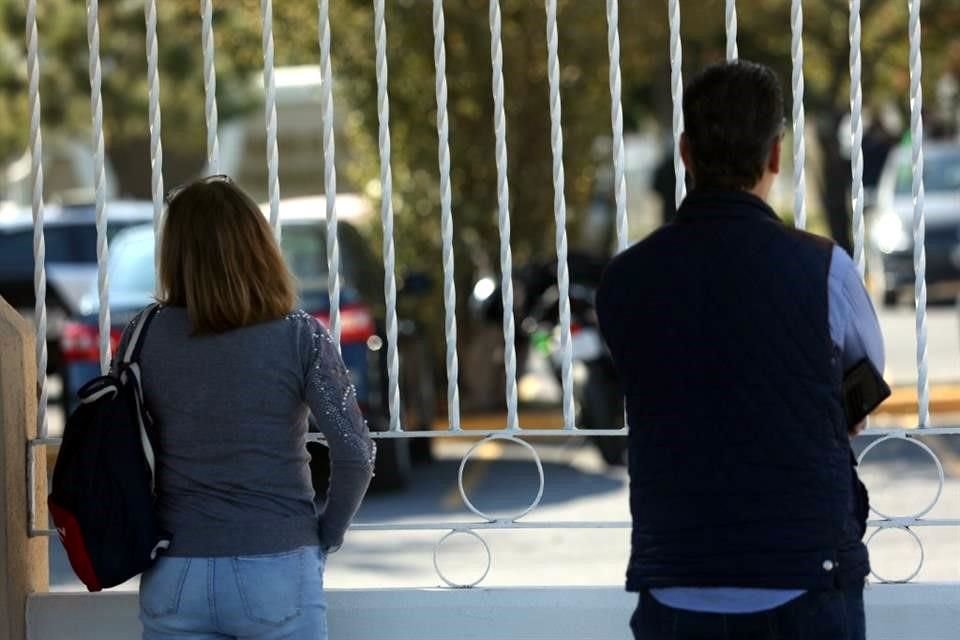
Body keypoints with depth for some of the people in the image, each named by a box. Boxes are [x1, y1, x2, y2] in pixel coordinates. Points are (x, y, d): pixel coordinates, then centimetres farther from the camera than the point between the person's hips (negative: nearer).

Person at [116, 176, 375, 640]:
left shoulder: (146, 336, -1)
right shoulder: (299, 338, -6)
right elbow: (355, 453, -10)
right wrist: (326, 535, 4)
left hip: (174, 577, 2)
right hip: (276, 572, -2)